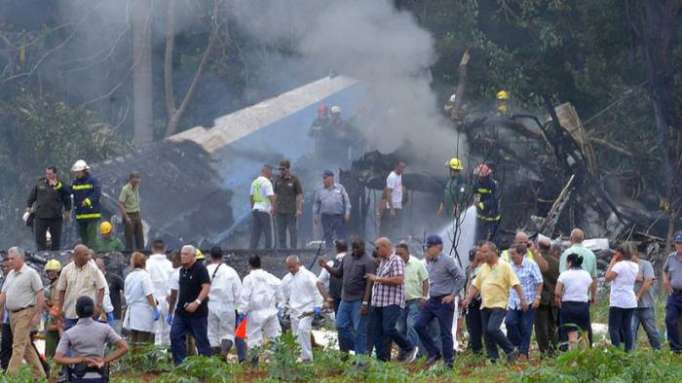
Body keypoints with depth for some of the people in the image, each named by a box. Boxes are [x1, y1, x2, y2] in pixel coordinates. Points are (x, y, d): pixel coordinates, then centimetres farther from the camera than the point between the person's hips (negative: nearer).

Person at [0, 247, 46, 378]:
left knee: (18, 346, -11)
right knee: (26, 346, 12)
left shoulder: (31, 273, -8)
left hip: (25, 313, -8)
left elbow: (40, 295, -10)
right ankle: (39, 374, 19)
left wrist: (37, 314, -15)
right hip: (12, 313, 8)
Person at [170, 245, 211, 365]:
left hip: (198, 312, -8)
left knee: (201, 340, 0)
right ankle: (180, 364, 1)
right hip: (181, 311, 8)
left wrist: (197, 302, -29)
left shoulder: (200, 269, -11)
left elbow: (206, 287, -20)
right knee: (175, 336, -2)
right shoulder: (182, 270, 14)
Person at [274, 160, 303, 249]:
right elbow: (275, 194, 17)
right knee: (281, 232, 8)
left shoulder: (294, 180, -5)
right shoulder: (278, 180, 10)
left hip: (292, 211, -5)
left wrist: (299, 209, -13)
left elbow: (299, 195, -7)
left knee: (293, 231, -1)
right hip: (280, 211, 5)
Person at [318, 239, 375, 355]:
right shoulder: (347, 258, 13)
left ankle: (361, 355, 2)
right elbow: (338, 273, 21)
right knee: (341, 326, 8)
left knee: (360, 330, -3)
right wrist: (326, 267, 2)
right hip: (345, 299, 7)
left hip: (359, 301, -7)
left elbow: (369, 283, -15)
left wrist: (365, 302, -21)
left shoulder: (368, 262, -10)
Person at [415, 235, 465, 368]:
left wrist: (453, 295, -15)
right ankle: (433, 353, 11)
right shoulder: (429, 262, 11)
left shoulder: (447, 261, -13)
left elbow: (461, 277, -16)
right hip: (432, 300, 8)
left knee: (445, 332, -4)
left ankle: (449, 362, 4)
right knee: (419, 326, 1)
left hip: (444, 302, -8)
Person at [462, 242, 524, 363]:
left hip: (499, 305, -7)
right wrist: (468, 299, 10)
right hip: (485, 306, 7)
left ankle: (511, 351, -8)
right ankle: (493, 359, 10)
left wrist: (522, 299, -19)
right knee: (486, 334, 4)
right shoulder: (483, 268, 15)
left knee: (492, 329, -22)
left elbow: (516, 284, -10)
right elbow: (476, 285, 20)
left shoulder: (504, 266, -5)